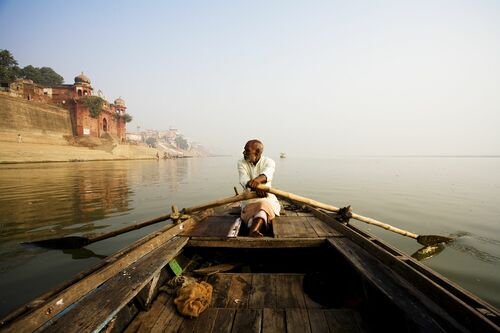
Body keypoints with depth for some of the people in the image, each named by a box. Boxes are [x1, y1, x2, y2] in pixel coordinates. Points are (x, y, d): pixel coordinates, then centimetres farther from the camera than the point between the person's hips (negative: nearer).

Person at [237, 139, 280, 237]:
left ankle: (253, 231, -62)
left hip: (267, 197, -2)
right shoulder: (241, 163, -1)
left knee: (264, 205, -36)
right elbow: (244, 179, -22)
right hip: (249, 198, 3)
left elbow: (268, 174, -31)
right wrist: (255, 187, -45)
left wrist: (257, 179, -56)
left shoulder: (269, 162, -5)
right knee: (250, 210, -30)